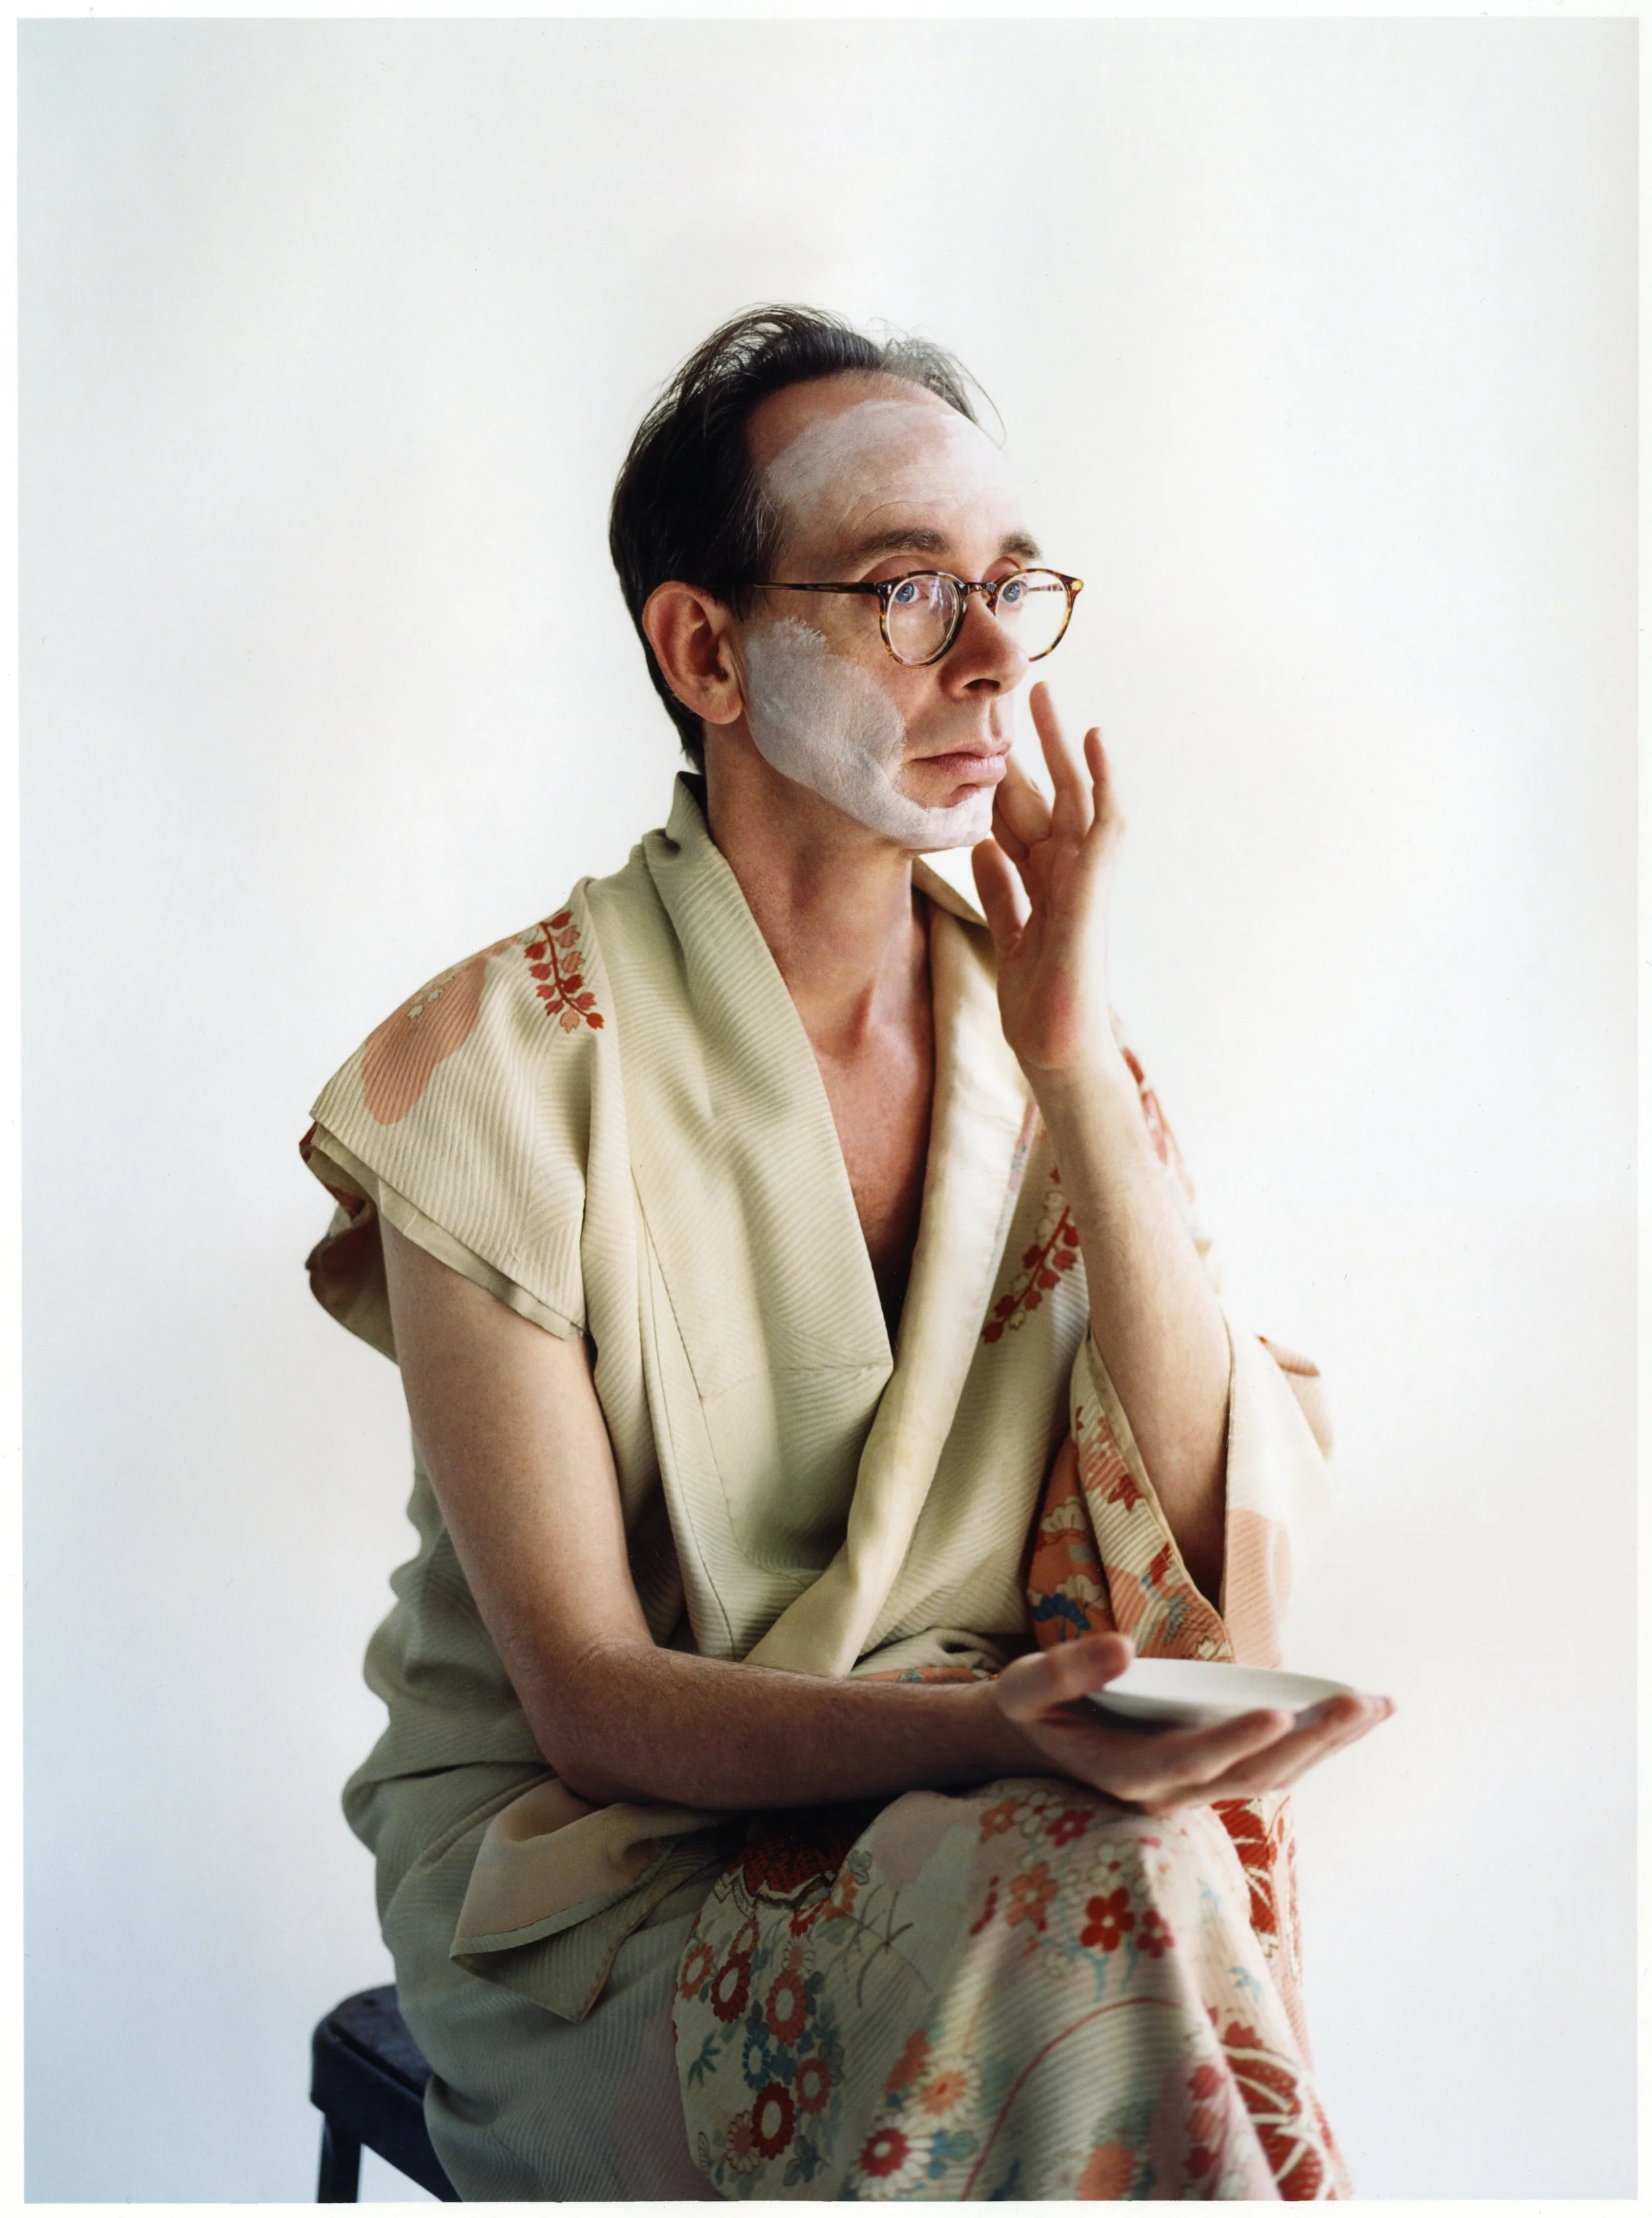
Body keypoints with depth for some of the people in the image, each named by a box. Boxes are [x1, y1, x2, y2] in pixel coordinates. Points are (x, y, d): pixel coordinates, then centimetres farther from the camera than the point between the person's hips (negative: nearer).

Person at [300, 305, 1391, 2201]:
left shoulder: (1030, 1028, 2)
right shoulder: (502, 1070, -13)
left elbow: (1230, 1559, -8)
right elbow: (589, 1701, -13)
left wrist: (1074, 1063, -16)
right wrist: (985, 1728, -32)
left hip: (979, 1824, 4)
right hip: (600, 1870, -4)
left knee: (1133, 1876, -28)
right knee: (1100, 1890, -30)